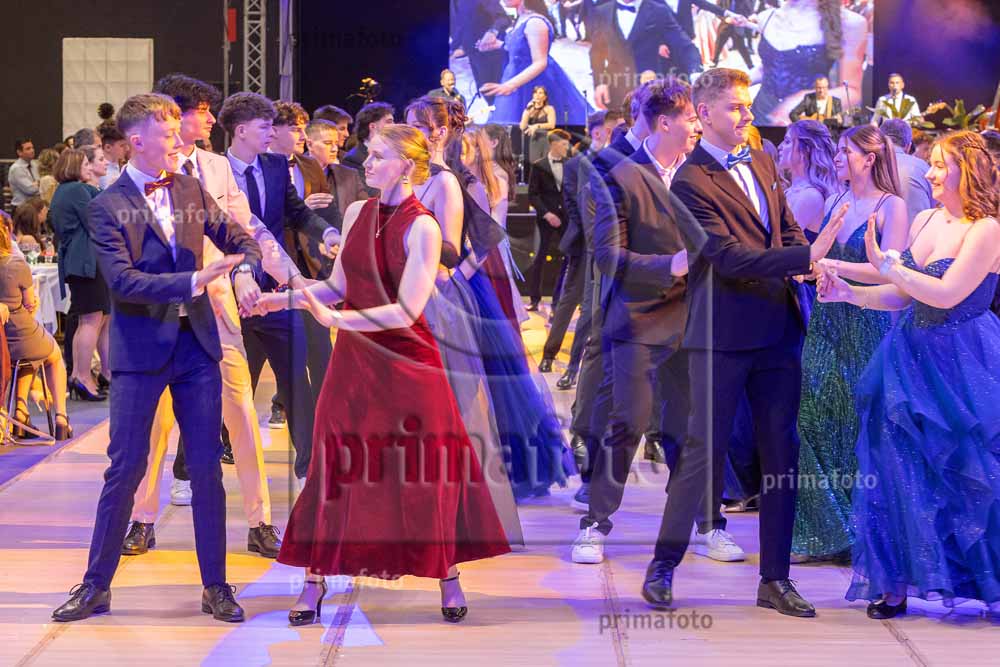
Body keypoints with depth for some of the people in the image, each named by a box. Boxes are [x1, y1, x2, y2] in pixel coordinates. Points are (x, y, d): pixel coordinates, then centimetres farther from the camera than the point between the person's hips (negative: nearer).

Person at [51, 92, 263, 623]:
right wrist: (197, 280, -27)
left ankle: (215, 586, 14)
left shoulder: (190, 190, 7)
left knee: (206, 466, 6)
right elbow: (123, 281, -18)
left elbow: (240, 238, 13)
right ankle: (95, 585, 13)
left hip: (197, 343, 4)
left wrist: (244, 271, -11)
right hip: (141, 349, -4)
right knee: (125, 467, 1)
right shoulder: (107, 206, -8)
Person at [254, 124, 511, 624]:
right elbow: (338, 286, 12)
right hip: (354, 358, 5)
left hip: (407, 360, -5)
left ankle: (448, 577, 19)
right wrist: (287, 299, -1)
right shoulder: (357, 213, 6)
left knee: (423, 472, 4)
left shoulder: (421, 227, -12)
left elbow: (405, 311, -19)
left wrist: (335, 319, -23)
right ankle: (315, 582, 10)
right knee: (337, 467, 4)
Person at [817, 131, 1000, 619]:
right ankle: (898, 582, 13)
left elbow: (946, 294, -23)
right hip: (914, 357, 7)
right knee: (903, 469, 6)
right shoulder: (924, 222, 8)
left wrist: (886, 265, -19)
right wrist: (848, 293, 0)